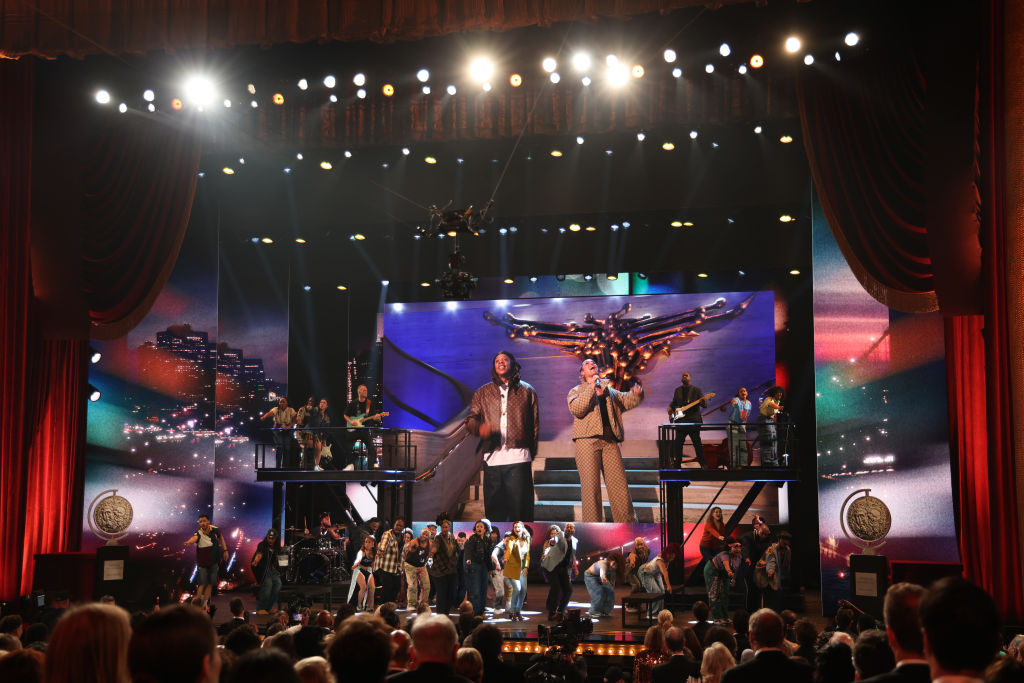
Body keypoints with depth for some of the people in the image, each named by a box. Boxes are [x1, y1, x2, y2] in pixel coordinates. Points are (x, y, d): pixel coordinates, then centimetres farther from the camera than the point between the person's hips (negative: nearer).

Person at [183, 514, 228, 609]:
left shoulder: (215, 530, -9)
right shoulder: (199, 534, -21)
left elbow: (221, 537, 13)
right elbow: (194, 538, -46)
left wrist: (225, 550, 9)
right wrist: (189, 542, -69)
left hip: (214, 562, 4)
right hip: (203, 563, -4)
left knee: (210, 583, 8)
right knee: (202, 583, -8)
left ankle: (205, 603, 19)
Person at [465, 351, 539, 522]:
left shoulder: (527, 390, 14)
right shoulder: (483, 392, 18)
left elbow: (535, 423, 10)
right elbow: (470, 419, 12)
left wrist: (532, 451, 0)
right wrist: (480, 428, -12)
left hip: (518, 457, -2)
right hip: (492, 457, 2)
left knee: (520, 507, -6)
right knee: (493, 508, 3)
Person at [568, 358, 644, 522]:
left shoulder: (609, 389, 27)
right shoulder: (576, 391, 14)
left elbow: (625, 400, 18)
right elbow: (576, 409, -5)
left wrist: (637, 394, -3)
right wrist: (591, 387, -9)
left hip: (610, 440, 3)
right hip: (587, 440, -3)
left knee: (619, 483, -2)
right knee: (591, 486, -7)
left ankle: (628, 523, 3)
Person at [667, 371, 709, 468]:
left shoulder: (696, 390, 2)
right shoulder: (677, 390, 15)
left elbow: (705, 405, -2)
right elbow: (674, 403, 27)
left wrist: (703, 401, -26)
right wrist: (670, 408, 6)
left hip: (693, 421, -4)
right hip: (680, 421, 4)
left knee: (697, 443, -3)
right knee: (678, 443, 4)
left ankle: (703, 465, 4)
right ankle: (676, 465, 13)